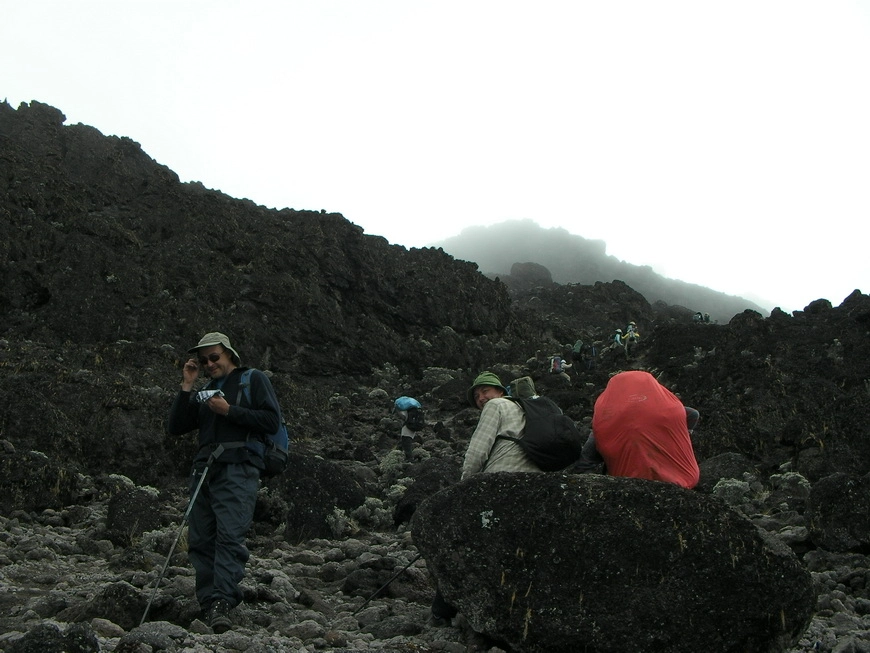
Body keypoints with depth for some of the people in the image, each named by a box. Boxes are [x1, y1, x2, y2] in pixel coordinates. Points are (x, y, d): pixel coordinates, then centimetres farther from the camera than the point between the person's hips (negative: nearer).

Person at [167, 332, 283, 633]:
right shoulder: (204, 393, 26)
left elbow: (272, 420, -3)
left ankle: (223, 603, -24)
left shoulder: (254, 379, 9)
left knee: (230, 535, -18)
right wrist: (186, 386, 9)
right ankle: (208, 603, 2)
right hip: (204, 470, 6)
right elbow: (175, 427, 16)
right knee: (200, 540, 0)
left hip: (237, 469, -6)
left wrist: (229, 411, -8)